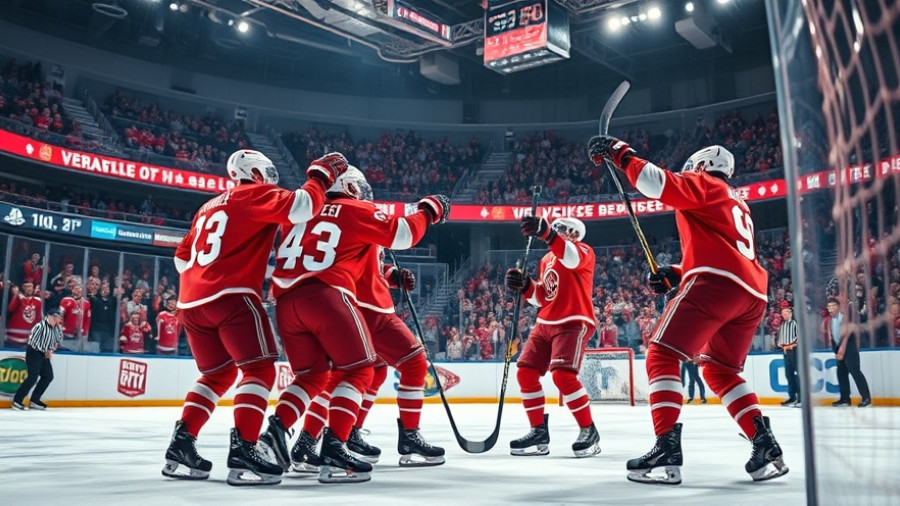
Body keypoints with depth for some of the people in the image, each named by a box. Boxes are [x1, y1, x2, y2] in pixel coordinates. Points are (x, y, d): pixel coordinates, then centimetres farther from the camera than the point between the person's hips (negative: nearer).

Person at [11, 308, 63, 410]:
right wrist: (46, 351, -17)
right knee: (33, 377, -16)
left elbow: (59, 338, 19)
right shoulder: (41, 326, -23)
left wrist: (50, 350, 9)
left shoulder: (58, 327, 1)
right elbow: (33, 340, -24)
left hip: (44, 354, 8)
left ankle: (34, 401, 15)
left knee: (48, 376, 6)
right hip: (34, 352, -8)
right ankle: (17, 401, -8)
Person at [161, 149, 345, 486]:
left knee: (219, 374, 19)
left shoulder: (210, 206, 27)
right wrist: (321, 176, -1)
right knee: (260, 369, -7)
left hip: (192, 300, 9)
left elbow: (183, 256, 29)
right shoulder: (257, 193, 3)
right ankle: (242, 452, -19)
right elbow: (300, 208, -14)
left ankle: (181, 445, 14)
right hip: (229, 295, -8)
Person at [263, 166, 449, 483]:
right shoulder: (356, 210, 10)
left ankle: (276, 427, 1)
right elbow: (402, 235, 3)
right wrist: (429, 210, 18)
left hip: (286, 301, 6)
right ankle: (333, 449, -8)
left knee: (312, 375, 20)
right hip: (326, 296, -6)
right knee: (359, 372, 5)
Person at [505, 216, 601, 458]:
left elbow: (571, 257, -32)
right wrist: (524, 285, -3)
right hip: (546, 323, 9)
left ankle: (589, 431, -8)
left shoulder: (582, 252, -5)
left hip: (574, 323, -8)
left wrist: (545, 232, -49)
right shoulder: (546, 260, 19)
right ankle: (539, 431, 12)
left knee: (562, 374, -23)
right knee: (526, 372, 2)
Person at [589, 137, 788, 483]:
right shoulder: (737, 203, 36)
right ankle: (765, 445, 10)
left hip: (716, 283, -9)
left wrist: (619, 154, -1)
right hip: (753, 293, 9)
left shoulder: (702, 184, 11)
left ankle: (667, 447, -19)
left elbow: (658, 183, -10)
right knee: (719, 370, 21)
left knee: (662, 357, -8)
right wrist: (676, 274, 25)